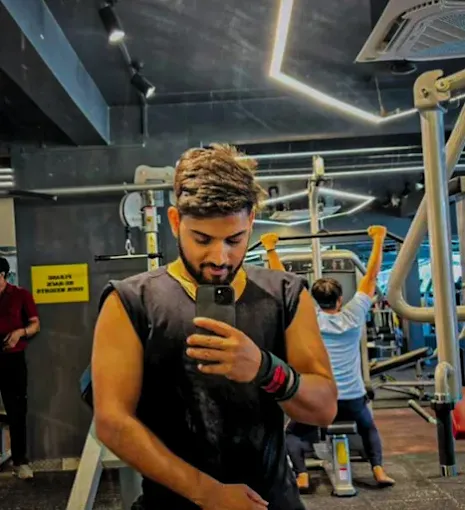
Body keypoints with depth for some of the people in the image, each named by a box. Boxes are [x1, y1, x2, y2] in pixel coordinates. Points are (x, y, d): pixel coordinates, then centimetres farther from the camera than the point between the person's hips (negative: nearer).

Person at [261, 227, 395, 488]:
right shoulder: (354, 316, -3)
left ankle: (302, 475, 1)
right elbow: (371, 277, 4)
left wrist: (271, 250, 9)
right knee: (369, 428, 31)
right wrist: (379, 240, 11)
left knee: (294, 433, 23)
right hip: (353, 400, 2)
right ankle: (379, 470, 11)